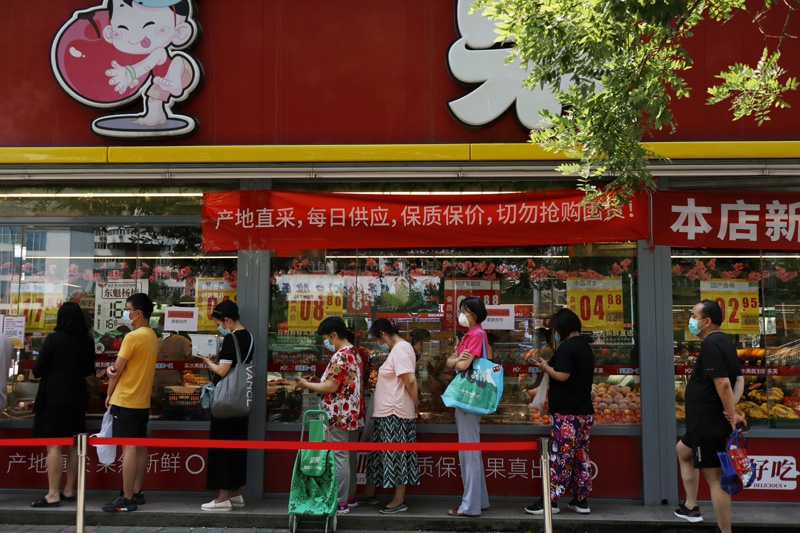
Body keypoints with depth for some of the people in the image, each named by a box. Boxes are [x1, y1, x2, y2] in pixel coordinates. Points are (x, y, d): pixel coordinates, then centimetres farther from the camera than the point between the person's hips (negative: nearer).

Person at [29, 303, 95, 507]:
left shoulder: (53, 339, -12)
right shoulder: (87, 342, 3)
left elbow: (37, 370, -8)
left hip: (54, 397, -5)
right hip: (77, 398, 5)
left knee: (53, 446, -4)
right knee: (73, 445, 12)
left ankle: (53, 495, -4)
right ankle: (69, 491, 18)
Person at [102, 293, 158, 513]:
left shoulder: (133, 337, -17)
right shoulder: (152, 336, 12)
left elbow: (117, 370, -10)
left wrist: (109, 395, 4)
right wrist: (113, 368, -8)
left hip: (126, 401, -9)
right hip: (143, 401, 9)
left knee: (129, 448, -6)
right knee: (140, 447, 12)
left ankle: (127, 499, -3)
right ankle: (137, 492, 20)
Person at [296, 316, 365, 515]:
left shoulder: (340, 356, -18)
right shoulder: (356, 354, 13)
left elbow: (331, 387, -20)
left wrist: (307, 385, -6)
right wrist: (317, 382, 14)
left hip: (339, 417, -10)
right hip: (353, 416, 10)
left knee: (339, 458, -3)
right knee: (349, 457, 16)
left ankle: (340, 503, 2)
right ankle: (350, 497, 26)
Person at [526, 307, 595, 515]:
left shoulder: (566, 347, -14)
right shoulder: (585, 346, 16)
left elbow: (562, 375, -22)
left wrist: (545, 366, -6)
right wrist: (550, 366, 16)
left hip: (566, 412, -9)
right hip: (585, 410, 9)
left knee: (561, 455, -5)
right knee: (581, 454, 12)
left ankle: (551, 500, -1)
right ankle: (582, 500, 17)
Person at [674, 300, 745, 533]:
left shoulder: (710, 345, -20)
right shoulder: (724, 341, 12)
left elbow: (723, 384, -28)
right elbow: (739, 380, 12)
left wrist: (731, 414, -17)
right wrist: (731, 408, -1)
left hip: (708, 424, -11)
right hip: (705, 423, 11)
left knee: (715, 477, -5)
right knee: (682, 450, 27)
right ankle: (691, 507, 33)